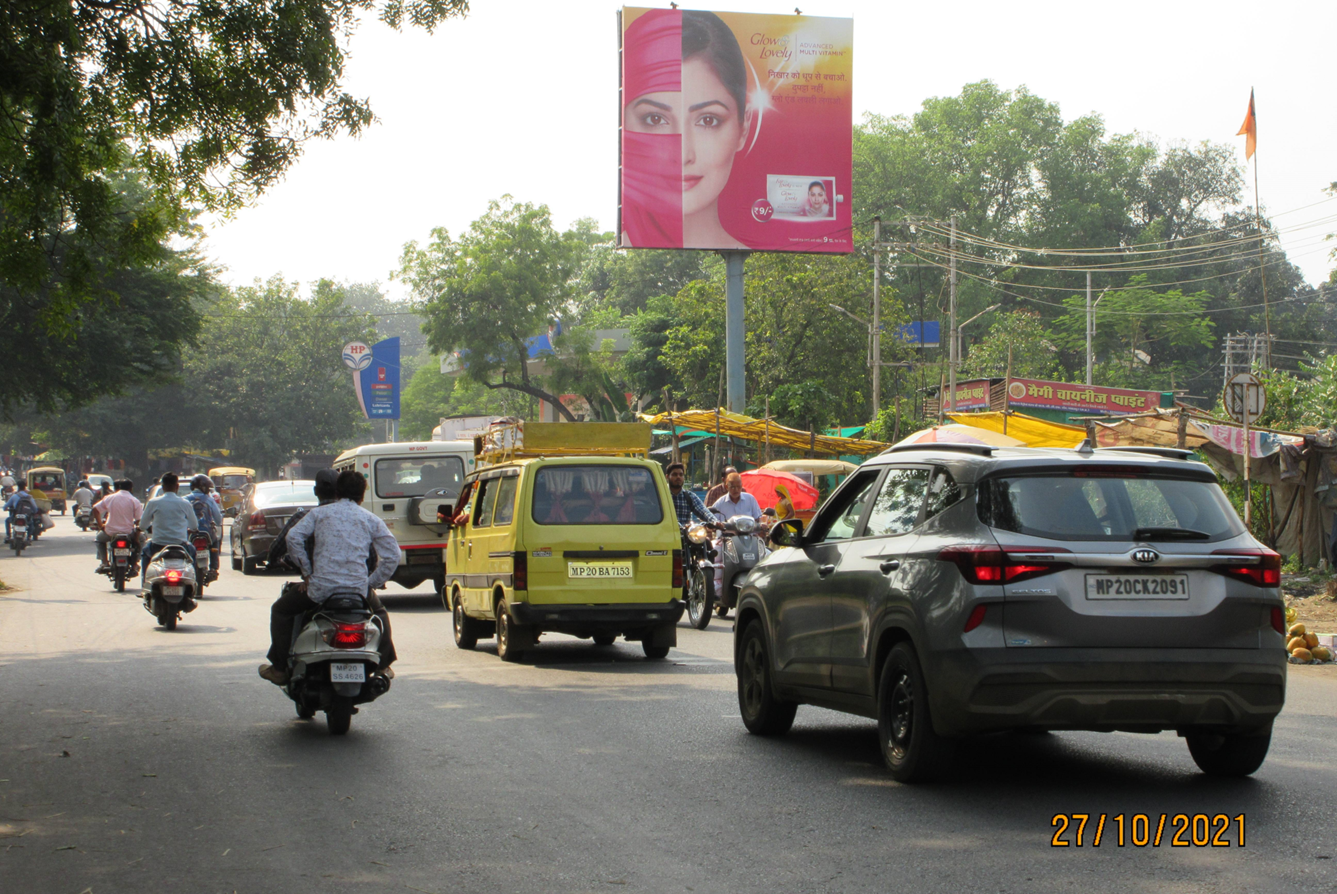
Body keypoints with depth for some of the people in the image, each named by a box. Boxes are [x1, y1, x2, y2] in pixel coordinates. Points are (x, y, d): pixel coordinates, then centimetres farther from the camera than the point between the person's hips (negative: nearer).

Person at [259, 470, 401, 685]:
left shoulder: (319, 513, 9)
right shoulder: (371, 520, 11)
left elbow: (293, 537, -3)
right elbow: (392, 555, 5)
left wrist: (307, 572, 4)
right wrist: (372, 583, 12)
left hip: (320, 587, -2)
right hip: (358, 589, 2)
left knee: (281, 610, 22)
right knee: (379, 612, 35)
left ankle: (279, 669, 18)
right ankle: (383, 665, 29)